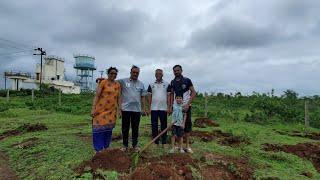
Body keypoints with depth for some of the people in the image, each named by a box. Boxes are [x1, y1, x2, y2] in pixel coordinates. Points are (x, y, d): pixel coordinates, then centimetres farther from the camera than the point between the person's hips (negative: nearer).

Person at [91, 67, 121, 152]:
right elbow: (97, 96, -9)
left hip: (112, 111, 5)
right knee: (99, 129, -1)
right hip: (101, 109, -4)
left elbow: (118, 98, 12)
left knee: (108, 130, 10)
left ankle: (106, 148, 24)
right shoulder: (103, 82, -5)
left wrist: (119, 110, 9)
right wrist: (93, 109, -15)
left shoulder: (118, 85, 9)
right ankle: (98, 150, 10)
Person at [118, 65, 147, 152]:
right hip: (126, 109, -2)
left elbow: (143, 97, 11)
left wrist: (144, 108, 6)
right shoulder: (123, 81, 2)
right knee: (125, 128, 8)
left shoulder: (141, 84, 11)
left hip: (137, 109, 2)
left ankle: (135, 145, 23)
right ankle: (125, 145, 22)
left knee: (135, 128, 10)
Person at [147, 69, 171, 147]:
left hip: (163, 108, -1)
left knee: (164, 126, 5)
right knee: (154, 126, 5)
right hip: (154, 108, 1)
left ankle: (164, 142, 14)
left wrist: (168, 107, -6)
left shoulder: (167, 84, 5)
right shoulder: (151, 85, 9)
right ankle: (156, 142, 16)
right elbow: (149, 97, 7)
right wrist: (149, 108, -1)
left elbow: (168, 96, 2)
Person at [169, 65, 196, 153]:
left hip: (185, 106, -3)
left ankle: (187, 145, 12)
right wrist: (170, 106, 0)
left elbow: (193, 92, -6)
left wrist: (188, 104, -14)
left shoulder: (187, 80, -3)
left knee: (187, 124, 1)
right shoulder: (172, 82, 8)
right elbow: (172, 94, 10)